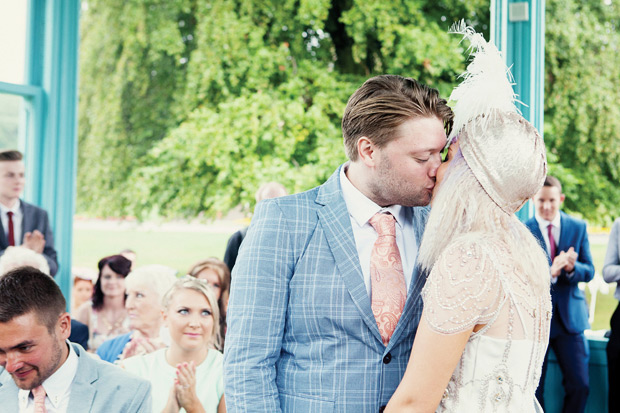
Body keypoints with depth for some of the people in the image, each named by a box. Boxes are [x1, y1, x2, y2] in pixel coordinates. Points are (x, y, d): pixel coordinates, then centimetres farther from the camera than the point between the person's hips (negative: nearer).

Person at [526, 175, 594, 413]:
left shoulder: (578, 228, 5)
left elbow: (589, 272, 3)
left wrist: (572, 268, -20)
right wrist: (550, 272, -29)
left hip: (569, 316, 2)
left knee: (580, 385, 1)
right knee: (533, 387, 5)